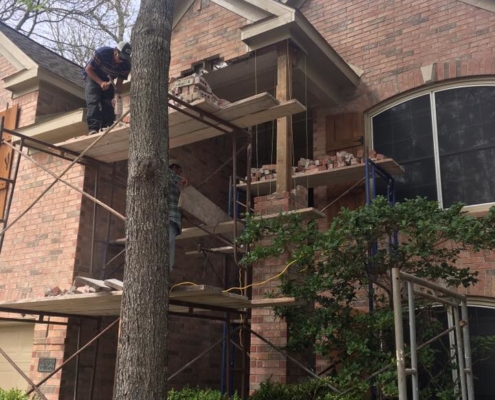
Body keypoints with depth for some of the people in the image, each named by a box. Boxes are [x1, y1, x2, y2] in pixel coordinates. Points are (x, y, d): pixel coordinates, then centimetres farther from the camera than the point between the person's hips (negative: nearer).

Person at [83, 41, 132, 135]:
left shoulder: (126, 65, -20)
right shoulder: (102, 53, -31)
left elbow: (119, 83, -14)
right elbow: (88, 69, -21)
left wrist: (116, 97, -32)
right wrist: (100, 82, -33)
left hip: (107, 80, 4)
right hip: (92, 76, -4)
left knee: (109, 103, -10)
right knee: (93, 101, -22)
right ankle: (93, 128, -32)